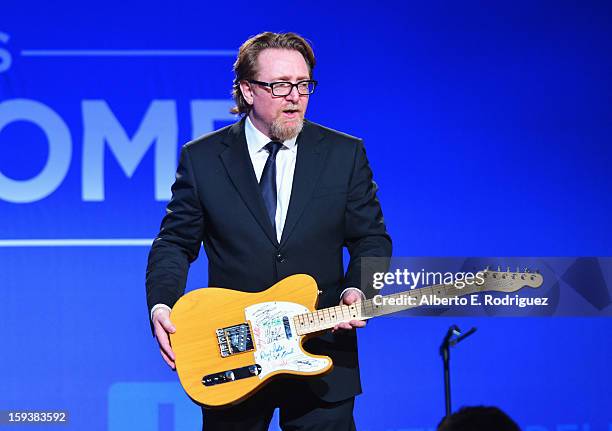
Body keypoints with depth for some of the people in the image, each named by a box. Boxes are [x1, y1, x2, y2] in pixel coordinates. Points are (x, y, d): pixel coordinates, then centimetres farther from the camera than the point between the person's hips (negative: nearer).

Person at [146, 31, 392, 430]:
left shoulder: (345, 154, 5)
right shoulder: (202, 157, 3)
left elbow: (372, 239, 8)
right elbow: (175, 242, 5)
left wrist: (356, 291, -12)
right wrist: (162, 306, -12)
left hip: (322, 356, 0)